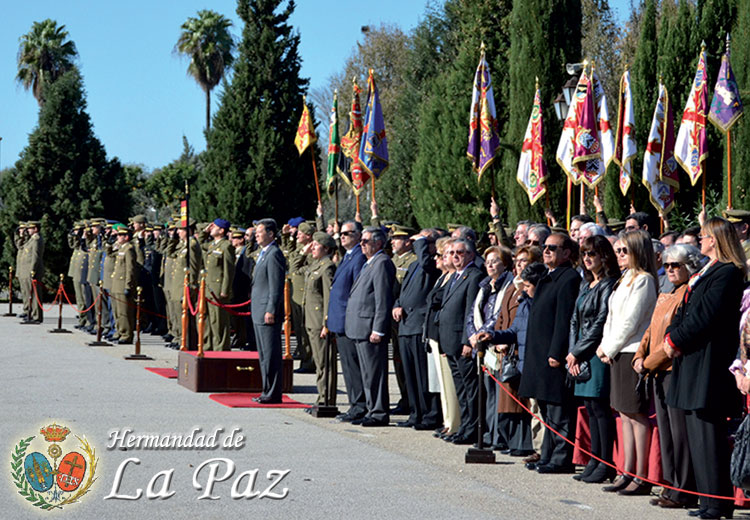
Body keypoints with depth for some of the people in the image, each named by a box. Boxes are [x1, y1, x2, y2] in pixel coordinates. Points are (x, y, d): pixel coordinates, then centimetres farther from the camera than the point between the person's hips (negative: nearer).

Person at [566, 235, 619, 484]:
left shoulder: (609, 285, -10)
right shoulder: (585, 284, 17)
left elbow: (601, 324, -14)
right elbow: (575, 321, 16)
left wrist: (578, 352, -10)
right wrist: (573, 353, 4)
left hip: (599, 352, -8)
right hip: (581, 355, 8)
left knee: (600, 407, -7)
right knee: (591, 407, 10)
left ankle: (606, 463, -2)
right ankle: (595, 460, 15)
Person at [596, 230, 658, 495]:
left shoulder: (644, 280, -12)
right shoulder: (625, 279, 17)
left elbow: (631, 321, -16)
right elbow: (612, 317, 17)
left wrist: (609, 349, -8)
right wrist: (605, 346, 5)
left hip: (635, 353, -9)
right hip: (618, 353, 9)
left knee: (637, 416, -7)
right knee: (625, 414, 11)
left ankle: (642, 478, -4)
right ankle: (627, 472, 17)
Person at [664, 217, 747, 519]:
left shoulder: (727, 273, -12)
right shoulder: (704, 272, 19)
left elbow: (704, 317, -18)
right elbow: (685, 311, 17)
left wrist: (676, 340, -11)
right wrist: (671, 335, 0)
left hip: (710, 361, -10)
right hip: (691, 360, 10)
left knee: (708, 435, -8)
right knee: (697, 434, 12)